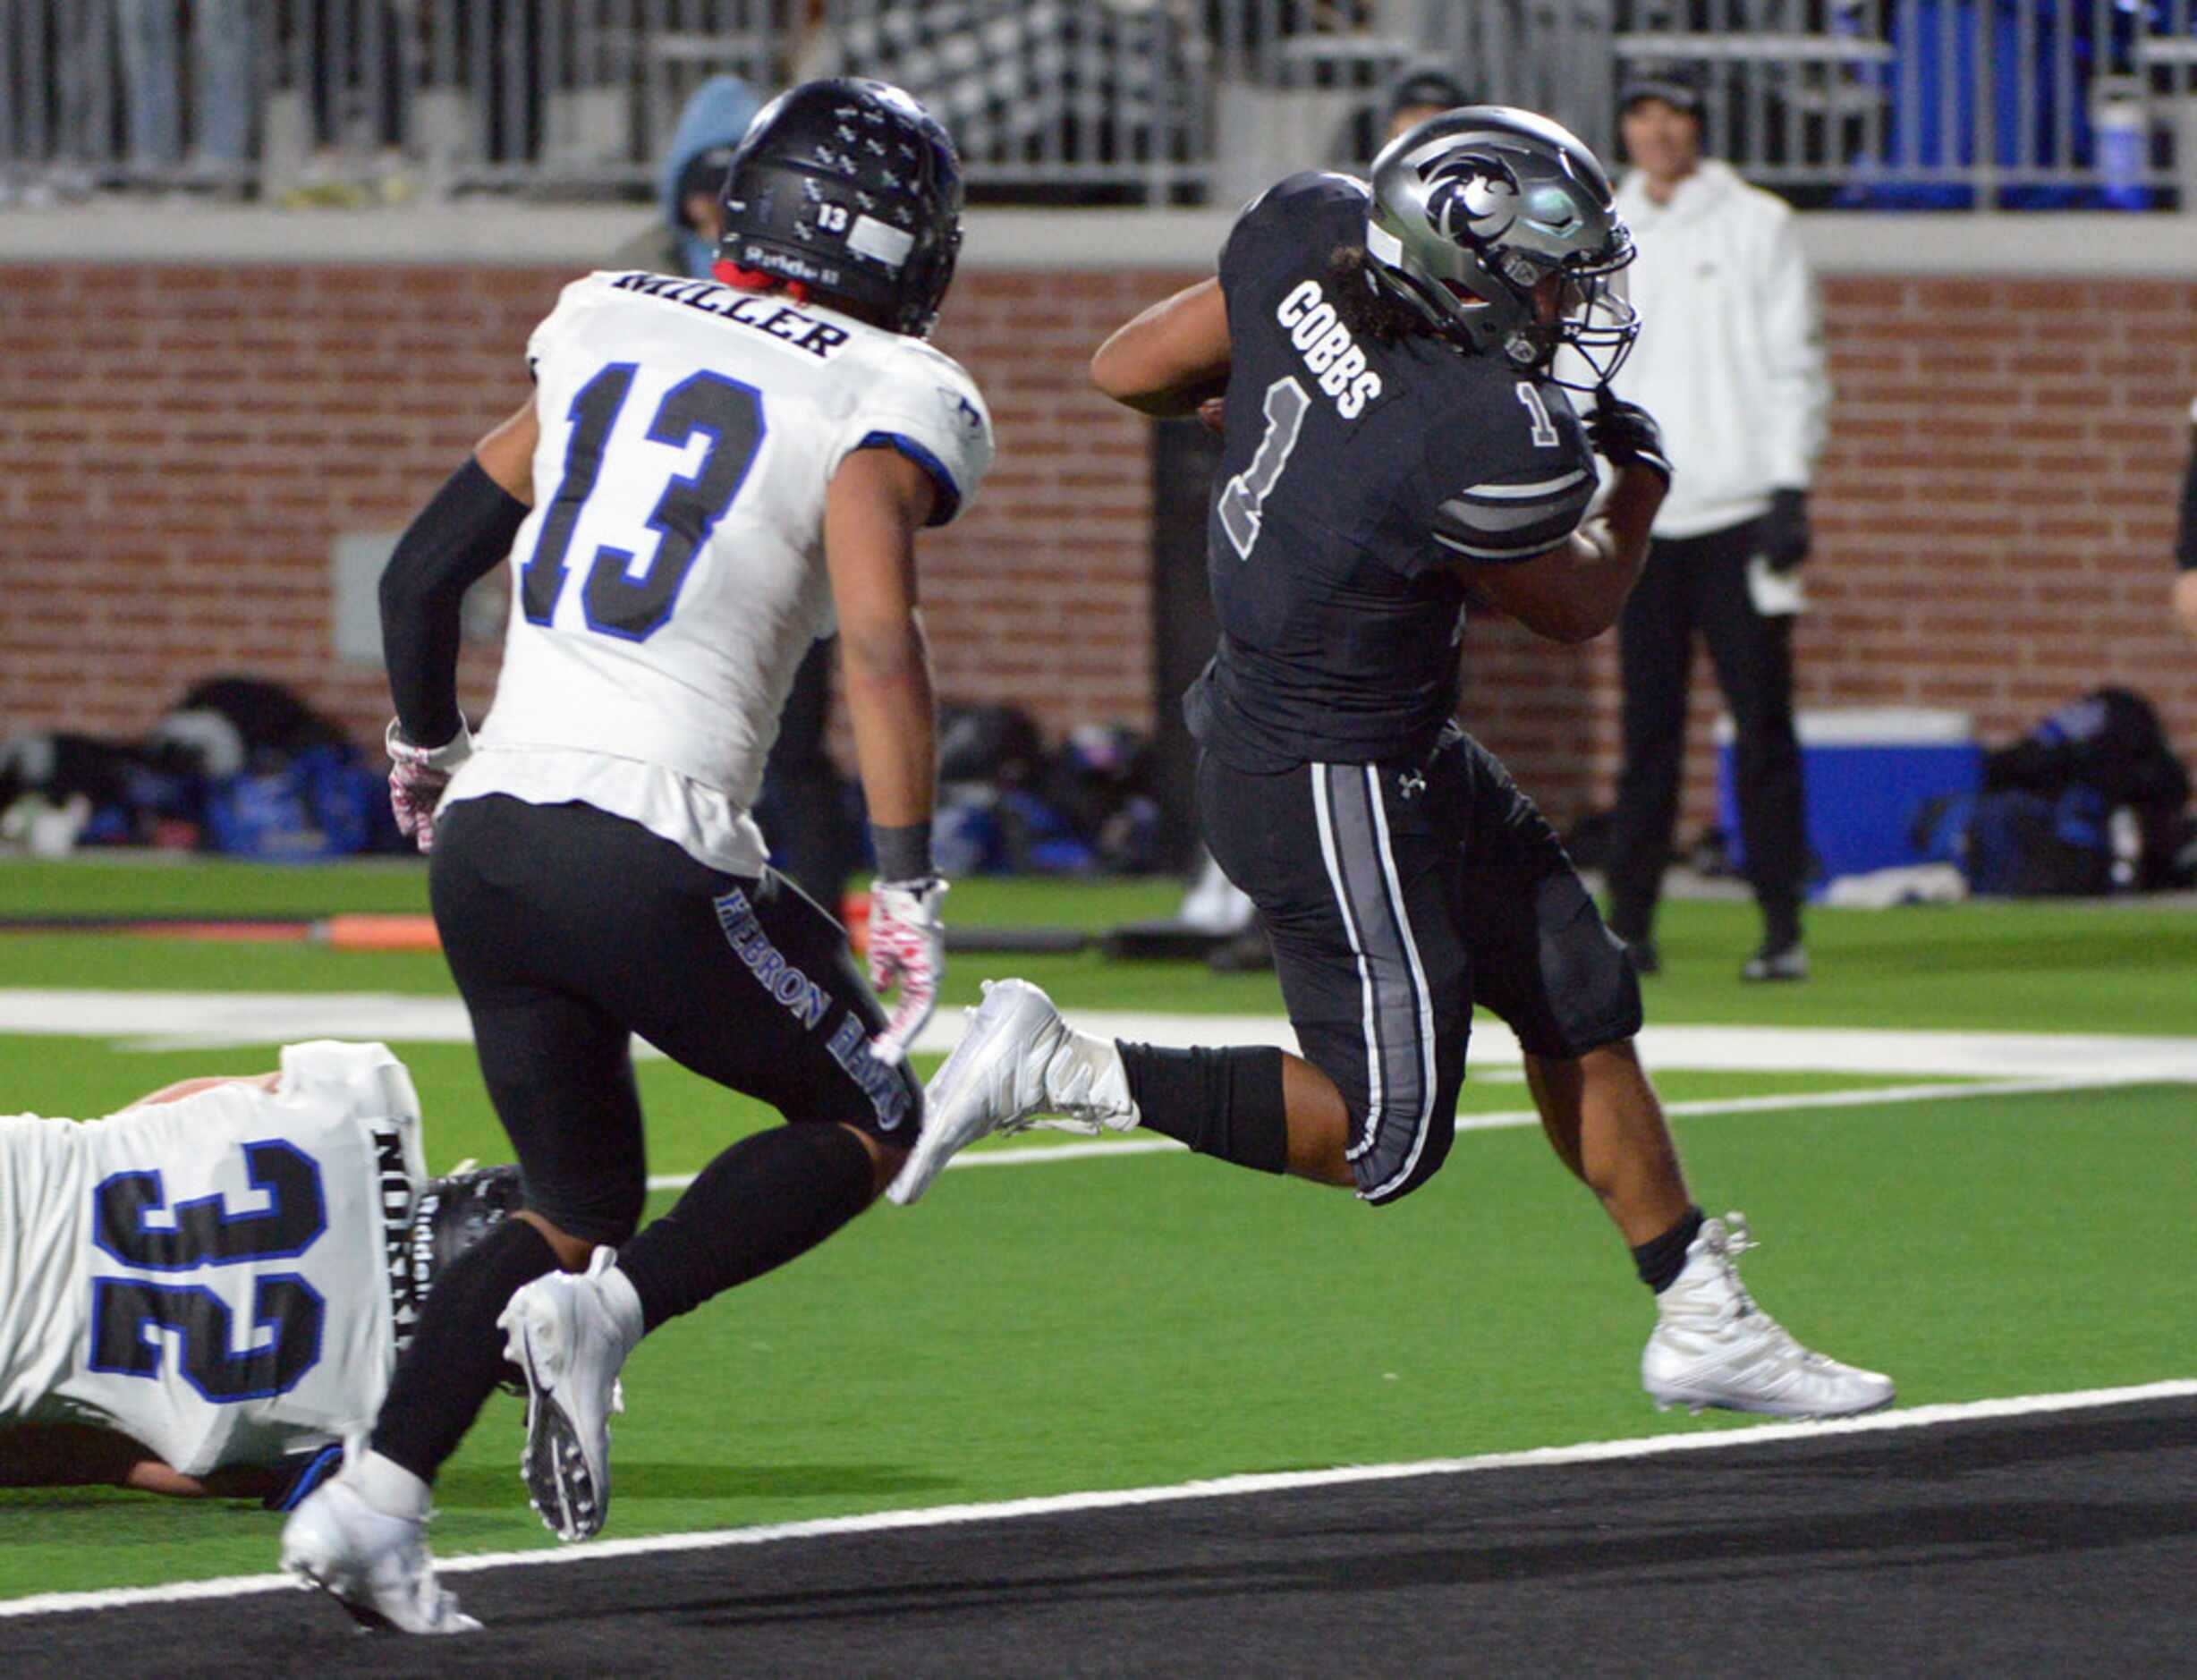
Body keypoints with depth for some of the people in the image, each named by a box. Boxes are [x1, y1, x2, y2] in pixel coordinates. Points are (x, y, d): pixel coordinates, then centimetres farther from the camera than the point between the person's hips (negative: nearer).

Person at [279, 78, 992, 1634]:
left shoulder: (609, 337, 16)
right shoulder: (877, 410, -1)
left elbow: (422, 572, 22)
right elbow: (881, 643, -16)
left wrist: (427, 751, 39)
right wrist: (907, 889, -14)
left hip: (484, 843, 6)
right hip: (647, 850, -6)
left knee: (580, 1202, 19)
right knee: (868, 1115, 15)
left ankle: (373, 1501, 2)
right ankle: (606, 1313, -8)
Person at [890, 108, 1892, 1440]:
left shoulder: (1309, 233, -13)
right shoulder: (1500, 446, -30)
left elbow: (1129, 371, 1)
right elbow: (1577, 607, -8)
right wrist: (1641, 493, 10)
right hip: (1333, 791, -10)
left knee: (1582, 1007, 17)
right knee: (1386, 1140, 3)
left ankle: (1701, 1323, 28)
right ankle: (1056, 1072, 3)